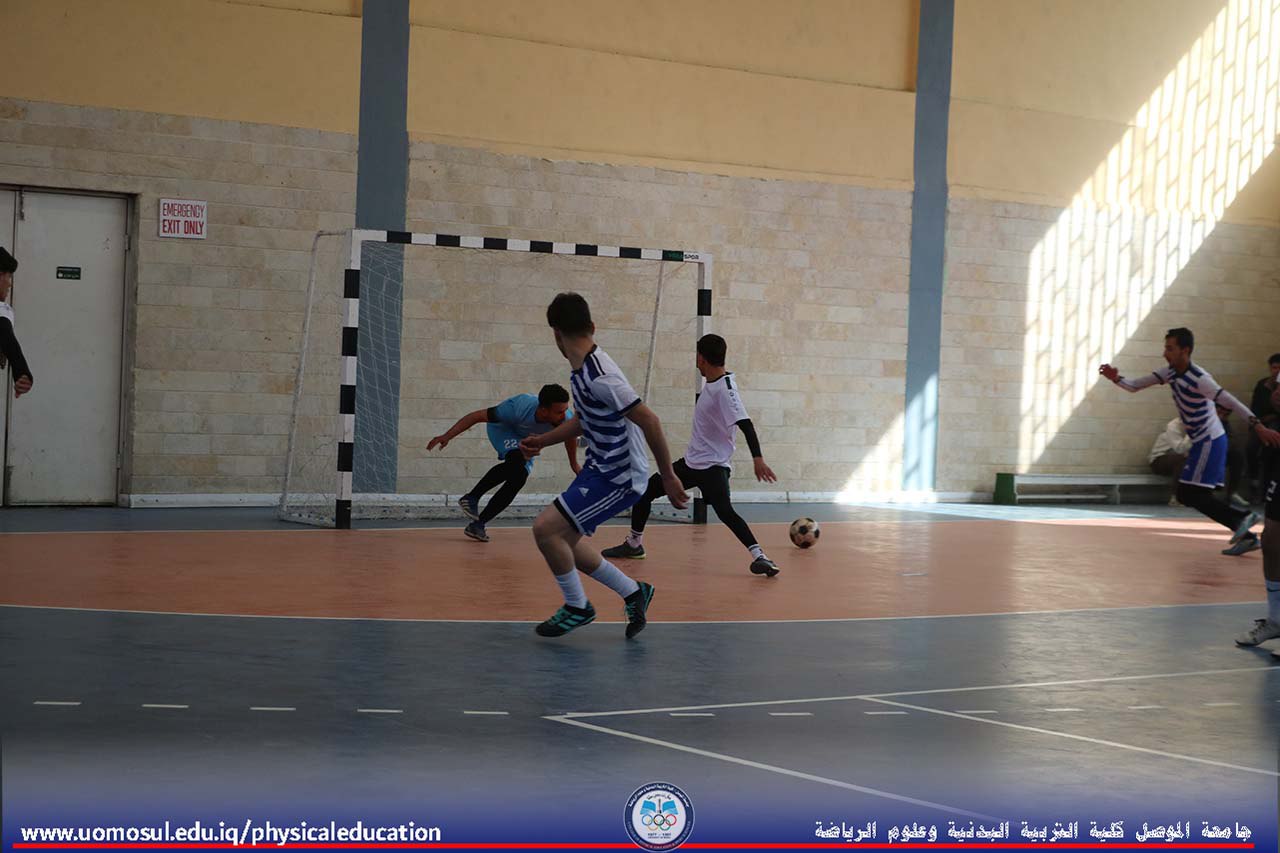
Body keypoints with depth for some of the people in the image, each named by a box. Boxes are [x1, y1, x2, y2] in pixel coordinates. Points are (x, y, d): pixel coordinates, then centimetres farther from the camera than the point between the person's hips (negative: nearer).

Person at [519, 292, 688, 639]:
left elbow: (648, 420, -26)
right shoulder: (582, 370, 5)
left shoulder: (599, 376, -26)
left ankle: (577, 607, 5)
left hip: (619, 478, -10)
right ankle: (633, 592, 28)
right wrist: (542, 440, 23)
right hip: (600, 468, 10)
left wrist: (668, 476, -21)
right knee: (564, 540, 15)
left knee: (546, 528, -14)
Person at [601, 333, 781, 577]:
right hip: (692, 461, 9)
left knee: (724, 511, -28)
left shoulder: (726, 388, -21)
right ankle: (634, 545, 27)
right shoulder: (710, 385, 6)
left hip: (713, 465, -9)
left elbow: (745, 424, -29)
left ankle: (759, 557, -28)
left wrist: (758, 458, -37)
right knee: (645, 490, 12)